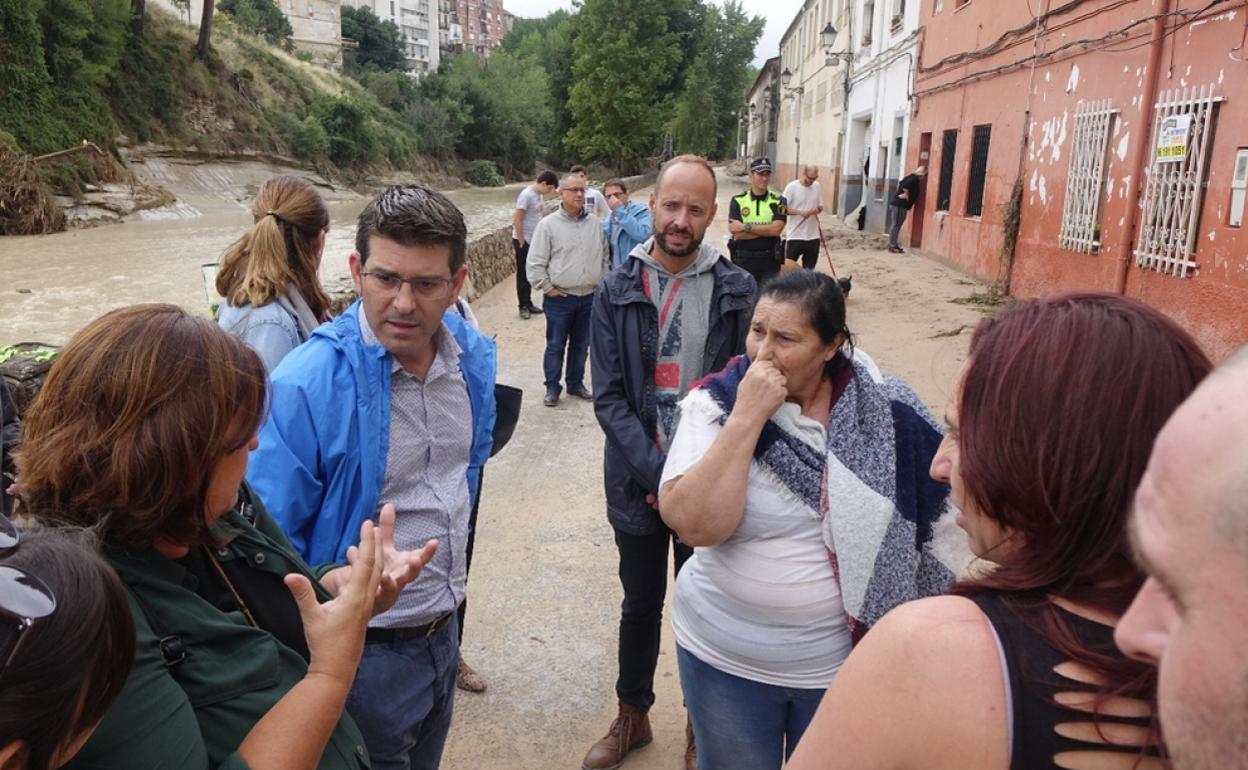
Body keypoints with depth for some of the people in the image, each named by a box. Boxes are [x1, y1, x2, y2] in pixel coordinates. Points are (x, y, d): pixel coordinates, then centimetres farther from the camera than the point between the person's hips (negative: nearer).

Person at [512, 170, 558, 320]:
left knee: (530, 273, 14)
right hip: (523, 241, -8)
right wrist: (522, 243, -15)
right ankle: (523, 306, 11)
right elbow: (516, 220, -19)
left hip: (534, 240, 8)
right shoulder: (527, 195, -18)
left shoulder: (540, 195, 6)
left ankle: (528, 304, 24)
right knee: (523, 274, 2)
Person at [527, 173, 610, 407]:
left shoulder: (595, 224, 5)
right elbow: (535, 262, -7)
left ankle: (576, 383, 30)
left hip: (589, 297, 4)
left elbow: (605, 257, 15)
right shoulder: (548, 224, -8)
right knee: (555, 346, 5)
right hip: (560, 298, -4)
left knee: (581, 345, 15)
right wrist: (547, 288, -8)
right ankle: (552, 387, 19)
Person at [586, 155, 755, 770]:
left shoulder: (737, 290, -5)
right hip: (637, 481, 1)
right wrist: (658, 472, -17)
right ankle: (632, 716, 39)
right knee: (640, 604, 17)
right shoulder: (616, 290, -4)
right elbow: (609, 397, -7)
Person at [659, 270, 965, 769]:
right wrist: (747, 417, -28)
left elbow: (941, 520, 1)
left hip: (847, 658, 1)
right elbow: (694, 525, -26)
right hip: (724, 657, 0)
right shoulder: (715, 404, -13)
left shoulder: (884, 412, -11)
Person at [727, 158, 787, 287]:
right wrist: (767, 230, -12)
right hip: (743, 260, 0)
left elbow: (777, 229, -13)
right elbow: (736, 232, -12)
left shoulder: (778, 201, 1)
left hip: (769, 261, 0)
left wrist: (747, 227, -15)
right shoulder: (738, 201, -1)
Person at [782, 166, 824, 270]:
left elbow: (821, 205, 14)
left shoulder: (817, 186, 5)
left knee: (809, 269, 13)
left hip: (813, 236, 5)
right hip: (795, 236, -5)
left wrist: (818, 209, -10)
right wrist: (800, 212, -24)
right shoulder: (791, 187, -10)